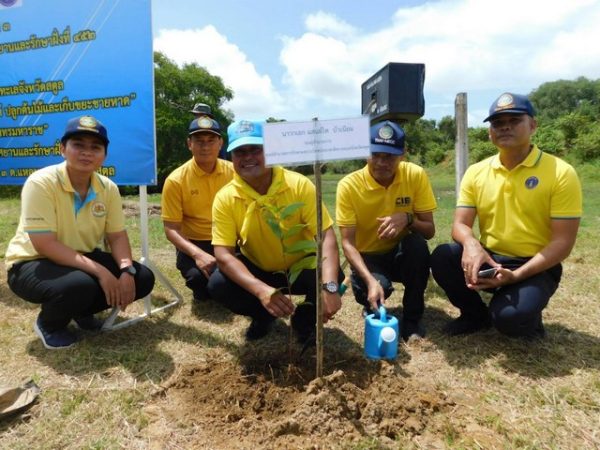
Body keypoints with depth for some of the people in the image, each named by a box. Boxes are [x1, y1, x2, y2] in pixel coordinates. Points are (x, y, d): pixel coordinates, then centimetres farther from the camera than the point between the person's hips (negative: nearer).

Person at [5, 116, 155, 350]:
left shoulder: (108, 188, -6)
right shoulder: (41, 183, -22)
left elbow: (117, 236, -3)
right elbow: (44, 245, -27)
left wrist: (127, 271, -23)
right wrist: (100, 271, -33)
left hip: (83, 259, 6)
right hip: (32, 264, -5)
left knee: (142, 278, -10)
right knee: (80, 284, -37)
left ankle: (81, 311, 15)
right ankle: (48, 324, 0)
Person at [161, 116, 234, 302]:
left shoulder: (233, 172, -2)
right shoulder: (176, 180, -10)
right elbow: (171, 229, -10)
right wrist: (197, 254, -28)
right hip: (194, 243, -2)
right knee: (198, 276, -34)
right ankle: (203, 292, 6)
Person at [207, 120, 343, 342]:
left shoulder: (299, 185, -20)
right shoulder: (225, 198, -17)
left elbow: (326, 236, -25)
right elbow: (223, 255, -23)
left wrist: (329, 287, -42)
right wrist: (261, 290, -40)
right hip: (257, 270, 1)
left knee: (331, 277, -30)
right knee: (218, 284, -25)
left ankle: (305, 318, 5)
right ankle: (263, 315, 8)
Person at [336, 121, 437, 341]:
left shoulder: (416, 175, -14)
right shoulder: (349, 185, -19)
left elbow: (429, 231, -11)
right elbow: (347, 243, -21)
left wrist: (408, 219, -33)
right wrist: (371, 280, -37)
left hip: (402, 254, 2)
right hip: (368, 257, -2)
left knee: (418, 244, -32)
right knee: (378, 288, -34)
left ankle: (412, 319, -9)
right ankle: (373, 311, 8)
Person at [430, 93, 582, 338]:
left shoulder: (561, 173, -10)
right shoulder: (476, 172, 1)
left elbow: (563, 241, -13)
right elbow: (460, 224, -2)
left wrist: (515, 276, -24)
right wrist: (471, 243, -28)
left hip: (535, 267, -3)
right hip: (488, 260, 4)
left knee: (509, 316, -31)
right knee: (442, 257, -25)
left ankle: (529, 320, 10)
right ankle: (475, 314, 4)